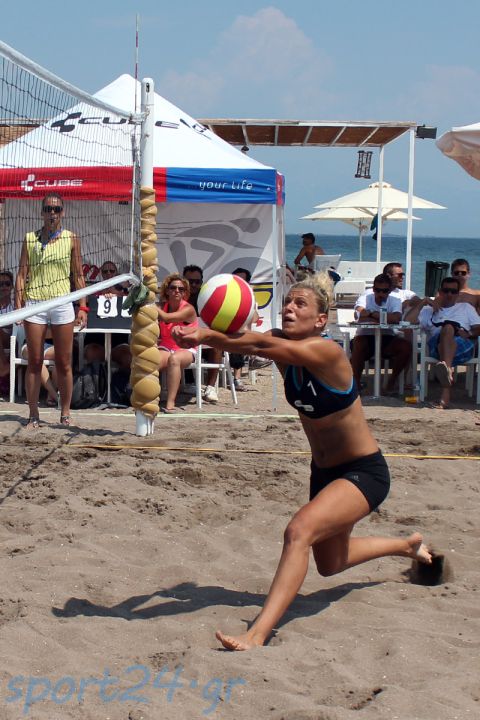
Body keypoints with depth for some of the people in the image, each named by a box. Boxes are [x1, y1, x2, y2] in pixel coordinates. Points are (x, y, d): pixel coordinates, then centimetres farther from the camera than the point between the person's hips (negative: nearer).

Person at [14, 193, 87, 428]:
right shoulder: (30, 239, 6)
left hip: (62, 304, 0)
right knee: (34, 362, 2)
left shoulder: (71, 239, 6)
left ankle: (65, 413, 11)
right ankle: (33, 415, 7)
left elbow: (78, 276, 8)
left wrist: (83, 307, 1)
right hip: (34, 303, 0)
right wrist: (18, 304, -4)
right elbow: (22, 273, 5)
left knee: (64, 363, 3)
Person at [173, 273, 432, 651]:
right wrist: (203, 334, -48)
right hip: (324, 471, 9)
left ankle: (257, 634, -38)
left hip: (365, 473, -9)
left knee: (300, 531, -32)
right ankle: (406, 545, 53)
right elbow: (257, 340, -27)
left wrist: (206, 335, -50)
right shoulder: (284, 349, -6)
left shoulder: (327, 351, -25)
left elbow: (263, 344, -41)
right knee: (329, 564, 26)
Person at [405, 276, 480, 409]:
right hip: (436, 345, 0)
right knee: (447, 328, -38)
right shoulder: (429, 310, 35)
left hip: (463, 345, 0)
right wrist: (424, 301, 13)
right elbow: (408, 320, 17)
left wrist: (469, 334, -2)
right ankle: (447, 372, -63)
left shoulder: (466, 307, 37)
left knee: (448, 327, -38)